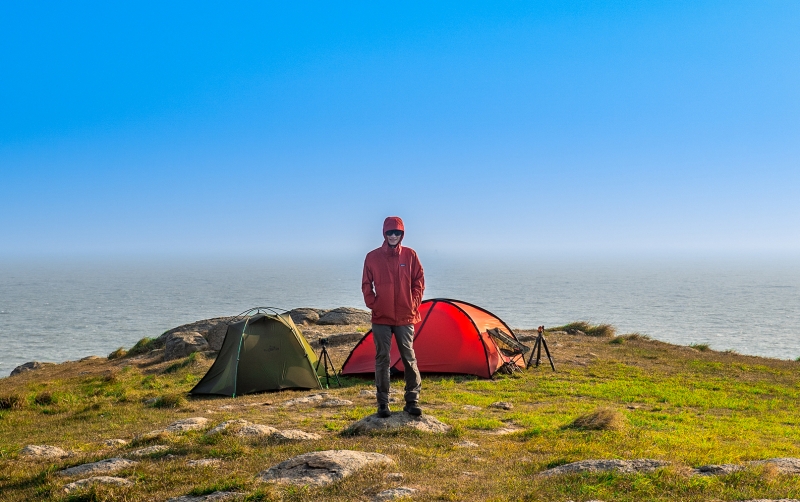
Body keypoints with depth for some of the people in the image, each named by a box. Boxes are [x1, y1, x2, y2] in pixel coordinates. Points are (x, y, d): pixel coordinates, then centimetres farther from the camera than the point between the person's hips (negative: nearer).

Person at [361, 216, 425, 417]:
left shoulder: (410, 255, 2)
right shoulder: (372, 257, 1)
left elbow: (419, 281, 6)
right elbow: (366, 284, 7)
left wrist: (414, 303, -2)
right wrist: (372, 304, -2)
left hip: (405, 317, 0)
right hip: (381, 318, 0)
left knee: (409, 358, 2)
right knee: (382, 359, 3)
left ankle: (412, 401, 10)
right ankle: (383, 403, 9)